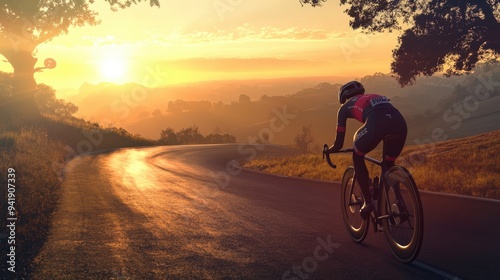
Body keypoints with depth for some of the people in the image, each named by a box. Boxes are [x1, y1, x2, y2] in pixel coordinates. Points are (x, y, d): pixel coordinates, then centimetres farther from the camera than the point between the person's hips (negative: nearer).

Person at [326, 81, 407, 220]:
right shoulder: (376, 97, 42)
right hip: (401, 123, 5)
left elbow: (339, 144, 28)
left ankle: (368, 202, 18)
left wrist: (328, 150, 51)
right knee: (388, 165, 28)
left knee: (357, 157, 23)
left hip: (377, 125, -5)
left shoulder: (345, 106, 28)